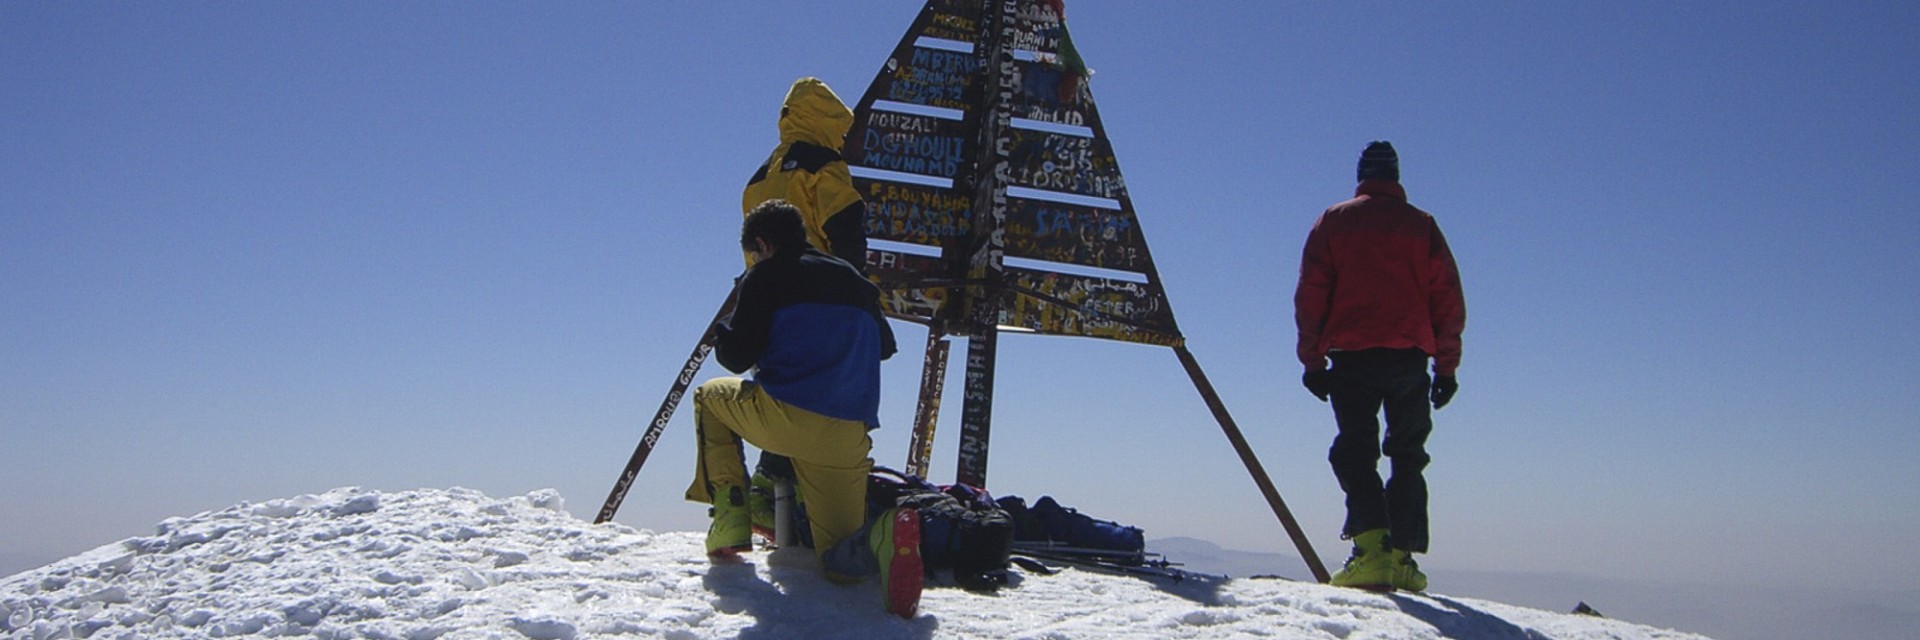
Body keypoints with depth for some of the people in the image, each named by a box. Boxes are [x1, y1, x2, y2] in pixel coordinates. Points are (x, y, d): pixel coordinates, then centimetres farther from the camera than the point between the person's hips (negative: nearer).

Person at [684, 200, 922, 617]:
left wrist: (727, 333, 24)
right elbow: (885, 346, 32)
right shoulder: (852, 279, 22)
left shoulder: (766, 275, 6)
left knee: (711, 396, 30)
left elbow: (736, 358, 1)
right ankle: (882, 536, -26)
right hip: (847, 438, 4)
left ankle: (730, 520, 16)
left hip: (782, 417, -4)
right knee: (841, 561, 12)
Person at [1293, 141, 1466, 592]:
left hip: (1351, 356, -1)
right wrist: (1447, 364, 10)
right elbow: (1448, 298, 7)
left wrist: (1312, 359, 4)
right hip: (1411, 357, 2)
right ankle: (1403, 556, 4)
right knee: (1408, 457, 11)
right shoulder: (1421, 224, 11)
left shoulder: (1335, 221, 8)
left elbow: (1310, 293, 1)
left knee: (1356, 452, -2)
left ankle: (1372, 547, -22)